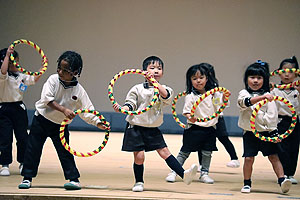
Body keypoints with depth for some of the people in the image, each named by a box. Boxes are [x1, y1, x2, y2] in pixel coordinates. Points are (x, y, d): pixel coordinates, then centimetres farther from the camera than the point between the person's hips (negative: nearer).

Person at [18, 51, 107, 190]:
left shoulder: (79, 91, -13)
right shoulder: (53, 79, -14)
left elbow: (87, 111, -8)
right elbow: (47, 99, -24)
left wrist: (98, 123, -21)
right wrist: (64, 110, -33)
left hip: (60, 125, 0)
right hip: (41, 120, 1)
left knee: (65, 152, -2)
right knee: (33, 149, 3)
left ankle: (74, 179, 6)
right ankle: (27, 178, 13)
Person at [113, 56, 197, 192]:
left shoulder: (163, 89, 5)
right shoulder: (138, 89, 0)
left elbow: (167, 96, -18)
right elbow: (130, 104, -1)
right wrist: (121, 109, -22)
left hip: (153, 129, 2)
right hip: (136, 127, -2)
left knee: (164, 152, -3)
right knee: (139, 156, -3)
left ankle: (184, 175, -7)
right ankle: (139, 182, 14)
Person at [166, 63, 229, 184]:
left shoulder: (213, 94, 3)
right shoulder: (190, 96, -10)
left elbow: (221, 105, 13)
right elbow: (186, 112, -12)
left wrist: (225, 96, -7)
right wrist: (190, 118, -33)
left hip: (210, 128, 4)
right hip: (194, 128, -4)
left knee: (207, 152, 11)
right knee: (185, 151, 0)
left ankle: (204, 174, 23)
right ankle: (174, 172, 6)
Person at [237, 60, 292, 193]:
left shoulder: (268, 96, 5)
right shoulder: (244, 93, -1)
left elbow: (272, 115, 7)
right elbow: (247, 102, -25)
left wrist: (273, 131, 0)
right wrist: (263, 97, -39)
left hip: (267, 131, 1)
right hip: (250, 132, -1)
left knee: (274, 156, -3)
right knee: (249, 158, -1)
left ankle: (282, 180, -9)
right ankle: (247, 184, 12)